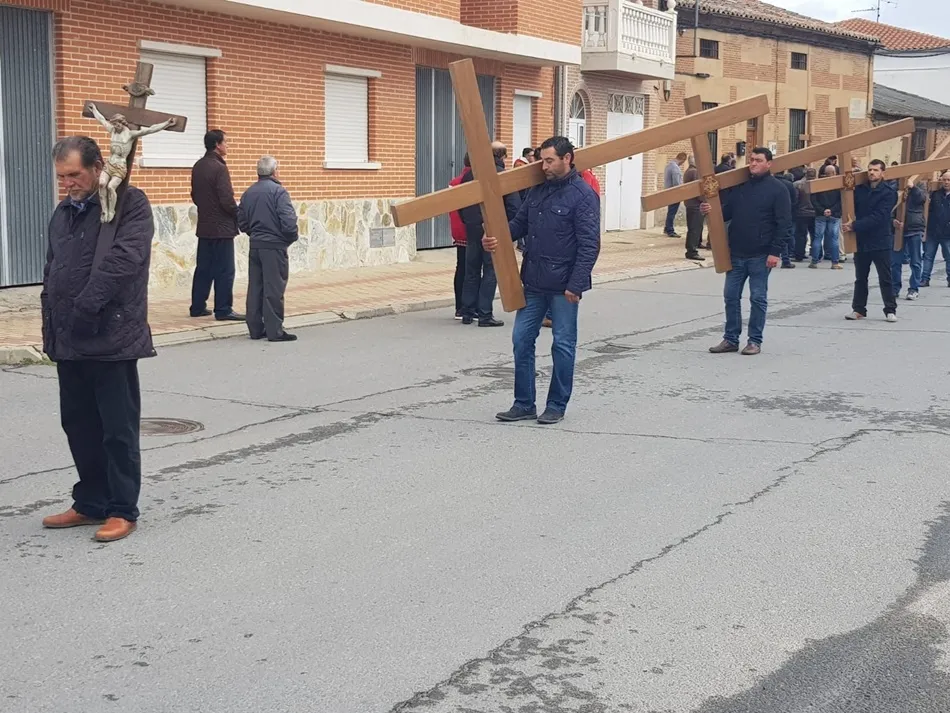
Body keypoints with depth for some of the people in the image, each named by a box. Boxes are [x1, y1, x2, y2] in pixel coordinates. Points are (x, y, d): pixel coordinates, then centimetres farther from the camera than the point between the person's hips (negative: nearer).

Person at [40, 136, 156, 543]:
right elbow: (51, 275, 19)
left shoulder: (129, 204, -6)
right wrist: (52, 329, 11)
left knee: (118, 430, 0)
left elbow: (122, 260, -19)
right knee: (78, 426, 14)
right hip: (70, 342, 7)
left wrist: (86, 308, -20)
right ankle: (90, 504, 26)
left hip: (112, 337, -7)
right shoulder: (63, 213, 16)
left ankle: (123, 510, 10)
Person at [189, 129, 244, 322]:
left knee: (203, 268, 13)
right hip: (222, 227, -8)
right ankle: (223, 310, 0)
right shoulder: (219, 168, -17)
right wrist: (239, 215, -5)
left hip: (204, 226, 8)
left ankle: (198, 307, 16)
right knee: (224, 270, -3)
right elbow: (227, 200, -20)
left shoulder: (198, 166, 9)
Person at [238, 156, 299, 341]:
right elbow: (288, 221, -18)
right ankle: (275, 331, -2)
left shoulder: (248, 193, 8)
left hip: (255, 245, 6)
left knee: (255, 288, 10)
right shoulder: (278, 191, -12)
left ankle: (256, 329, 15)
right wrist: (292, 237, -1)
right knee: (273, 289, -3)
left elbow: (241, 221, 12)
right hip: (274, 245, -6)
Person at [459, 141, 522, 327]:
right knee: (491, 271, 1)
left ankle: (468, 312, 17)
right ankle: (485, 314, 0)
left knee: (471, 270, 13)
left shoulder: (470, 174, 5)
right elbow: (514, 206, -14)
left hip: (472, 230, 5)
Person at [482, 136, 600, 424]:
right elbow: (520, 223, 15)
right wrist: (499, 237, -6)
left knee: (563, 345, 5)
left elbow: (589, 245, -15)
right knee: (521, 340, 7)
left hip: (563, 286, -7)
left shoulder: (583, 194, -11)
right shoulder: (538, 190, 10)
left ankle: (557, 406, 16)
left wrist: (576, 284, -20)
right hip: (533, 282, 7)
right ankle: (524, 404, 16)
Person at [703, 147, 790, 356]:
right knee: (731, 296, 7)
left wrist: (775, 252, -16)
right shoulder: (740, 185, 11)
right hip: (736, 254, 6)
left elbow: (784, 224, -9)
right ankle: (731, 339, 16)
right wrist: (709, 210, -4)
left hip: (761, 256, -5)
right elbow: (727, 212, 18)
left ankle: (755, 341, 10)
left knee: (758, 298, 2)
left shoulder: (777, 189, -5)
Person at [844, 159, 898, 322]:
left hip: (881, 242, -4)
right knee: (860, 278, 12)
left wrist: (855, 225, -23)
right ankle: (858, 309, 20)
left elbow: (877, 217, -19)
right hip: (861, 241, 4)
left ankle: (890, 310, 9)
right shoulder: (859, 190, 4)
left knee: (885, 278, 2)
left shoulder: (888, 193, -10)